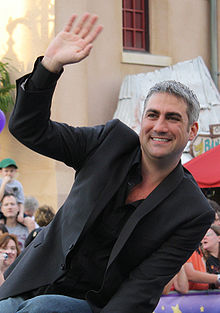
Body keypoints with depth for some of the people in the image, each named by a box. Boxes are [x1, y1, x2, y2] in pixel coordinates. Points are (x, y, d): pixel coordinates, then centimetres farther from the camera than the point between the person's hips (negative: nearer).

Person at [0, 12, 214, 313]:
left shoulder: (195, 213, -10)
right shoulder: (114, 140, 0)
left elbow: (142, 288, -13)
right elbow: (28, 128, -3)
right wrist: (51, 63, -18)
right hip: (34, 282, 5)